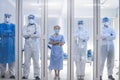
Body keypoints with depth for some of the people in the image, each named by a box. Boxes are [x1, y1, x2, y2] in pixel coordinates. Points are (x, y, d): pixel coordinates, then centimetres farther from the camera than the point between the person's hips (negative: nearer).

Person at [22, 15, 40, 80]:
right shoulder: (25, 27, 12)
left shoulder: (37, 27, 9)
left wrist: (29, 35, -11)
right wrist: (33, 33, -13)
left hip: (35, 46, -1)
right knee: (26, 60, 1)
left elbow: (38, 35, -8)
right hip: (27, 46, 1)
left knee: (36, 61, -2)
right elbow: (24, 35, -6)